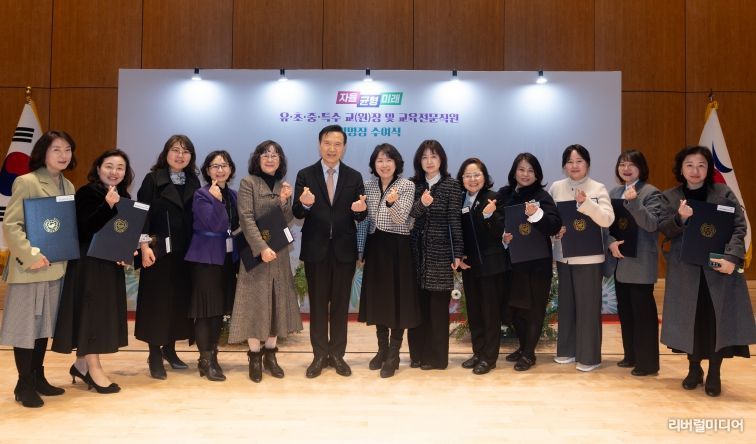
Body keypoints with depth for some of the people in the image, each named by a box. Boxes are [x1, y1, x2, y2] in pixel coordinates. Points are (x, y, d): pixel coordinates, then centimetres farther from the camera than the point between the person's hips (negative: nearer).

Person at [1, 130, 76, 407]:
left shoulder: (68, 186, 12)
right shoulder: (26, 182, -10)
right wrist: (30, 254, -22)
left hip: (56, 267, 7)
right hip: (29, 268, -7)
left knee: (44, 324, 14)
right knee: (25, 326, 2)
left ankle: (38, 378, 26)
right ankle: (24, 385, 12)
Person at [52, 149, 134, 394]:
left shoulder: (124, 197, 10)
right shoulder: (86, 193, -11)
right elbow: (82, 229, -20)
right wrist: (107, 205, -27)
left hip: (111, 264, 7)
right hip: (88, 263, -7)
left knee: (104, 313, 11)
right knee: (91, 312, -2)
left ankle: (82, 364, 25)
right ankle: (94, 369, 8)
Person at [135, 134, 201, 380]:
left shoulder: (193, 182, 11)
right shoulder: (153, 179, -2)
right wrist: (144, 245, -15)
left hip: (185, 251, 5)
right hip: (159, 249, -4)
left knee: (180, 299, 8)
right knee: (157, 300, 0)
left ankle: (169, 348, 24)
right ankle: (155, 355, 10)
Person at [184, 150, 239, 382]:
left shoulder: (232, 195, 9)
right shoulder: (201, 195, -9)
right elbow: (215, 225, -21)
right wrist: (216, 200, -32)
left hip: (228, 257, 6)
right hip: (206, 257, -6)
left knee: (220, 308, 11)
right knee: (206, 309, -1)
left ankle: (212, 355, 22)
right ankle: (205, 360, 8)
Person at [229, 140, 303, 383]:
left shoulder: (283, 186, 11)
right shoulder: (248, 183, -3)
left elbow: (288, 220, 6)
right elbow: (247, 219, -13)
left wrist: (284, 201, -12)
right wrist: (262, 248, -22)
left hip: (279, 253, 5)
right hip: (256, 251, -5)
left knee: (277, 303, 7)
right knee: (256, 303, -3)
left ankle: (270, 355, 17)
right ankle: (255, 357, 7)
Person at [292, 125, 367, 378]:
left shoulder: (354, 177, 3)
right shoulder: (305, 175, 0)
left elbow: (360, 217, 0)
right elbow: (297, 213, -5)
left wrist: (361, 209, -24)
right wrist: (304, 203, -28)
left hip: (344, 249, 1)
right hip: (315, 249, -1)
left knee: (340, 304, 10)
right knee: (317, 304, 9)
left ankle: (337, 355, 22)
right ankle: (319, 355, 21)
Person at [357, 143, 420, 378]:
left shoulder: (407, 186, -6)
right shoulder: (368, 186, 7)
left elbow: (400, 219, -16)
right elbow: (364, 220, 10)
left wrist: (392, 202, -36)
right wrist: (361, 250, 7)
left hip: (398, 248, -4)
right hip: (375, 247, 5)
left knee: (397, 299, 0)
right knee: (378, 298, 11)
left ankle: (393, 355, 10)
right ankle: (382, 349, 25)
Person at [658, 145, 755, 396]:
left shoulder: (724, 194, 1)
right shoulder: (670, 197, 4)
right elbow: (663, 230, -2)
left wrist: (731, 257, -18)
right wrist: (679, 219, -23)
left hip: (718, 267, -1)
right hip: (685, 270, 1)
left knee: (718, 319, 0)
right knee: (690, 319, 6)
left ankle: (714, 373, 16)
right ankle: (694, 369, 23)